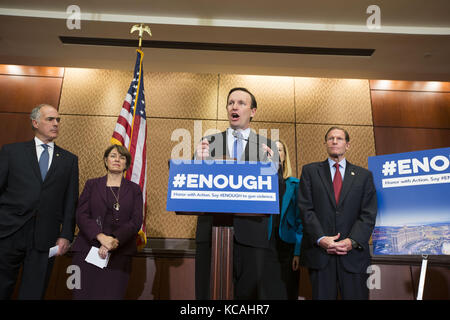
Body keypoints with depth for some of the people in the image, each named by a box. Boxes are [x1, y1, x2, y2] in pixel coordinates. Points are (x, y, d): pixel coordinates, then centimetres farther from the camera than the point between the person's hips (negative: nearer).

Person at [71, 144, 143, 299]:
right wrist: (101, 236, -15)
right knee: (83, 294, -1)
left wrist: (114, 241, -14)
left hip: (119, 253, 0)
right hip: (87, 250, 1)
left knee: (112, 295, -5)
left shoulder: (134, 189, 10)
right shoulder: (91, 184, 13)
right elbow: (81, 215, 1)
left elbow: (136, 221, 0)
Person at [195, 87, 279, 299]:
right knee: (207, 293, 10)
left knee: (247, 293, 9)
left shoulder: (267, 146, 7)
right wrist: (200, 161, -13)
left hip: (250, 233, 0)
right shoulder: (208, 143, 9)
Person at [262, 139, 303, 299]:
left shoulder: (294, 184, 5)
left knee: (288, 292, 8)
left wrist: (298, 251, -5)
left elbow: (300, 220, 2)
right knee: (266, 292, 4)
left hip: (287, 246, 1)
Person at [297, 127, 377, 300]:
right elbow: (306, 209, -1)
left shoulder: (364, 175, 11)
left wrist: (352, 241, -11)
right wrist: (321, 239, -12)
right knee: (322, 295, 6)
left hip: (353, 254, 1)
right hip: (319, 253, -1)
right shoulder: (310, 171, 8)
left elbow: (369, 214, 2)